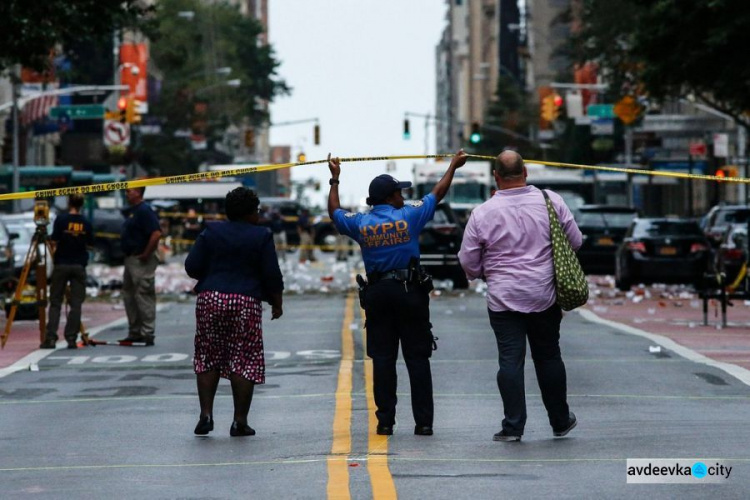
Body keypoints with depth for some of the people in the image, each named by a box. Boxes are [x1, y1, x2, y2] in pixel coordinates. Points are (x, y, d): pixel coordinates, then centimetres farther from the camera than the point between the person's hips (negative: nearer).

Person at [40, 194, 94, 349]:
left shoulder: (61, 220, -8)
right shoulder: (86, 223, 0)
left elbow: (54, 242, -11)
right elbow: (90, 244, 7)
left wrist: (50, 242, 10)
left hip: (61, 265, -2)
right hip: (79, 266, 2)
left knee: (55, 303, 4)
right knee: (76, 304, 3)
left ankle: (51, 338, -4)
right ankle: (71, 338, -3)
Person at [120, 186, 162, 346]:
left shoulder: (144, 211, -16)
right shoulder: (131, 211, 16)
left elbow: (156, 233, -26)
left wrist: (146, 254, -22)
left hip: (141, 260, -11)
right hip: (130, 259, 11)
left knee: (143, 296, -8)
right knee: (129, 296, 14)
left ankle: (147, 334, -5)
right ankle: (134, 333, 21)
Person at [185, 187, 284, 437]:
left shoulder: (211, 232, 5)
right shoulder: (262, 236, 0)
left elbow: (192, 266, 2)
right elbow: (272, 275, 0)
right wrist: (276, 303, 13)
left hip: (210, 299, 2)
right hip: (246, 303, -2)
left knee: (208, 359, 11)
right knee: (244, 361, 2)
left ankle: (206, 414, 2)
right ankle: (240, 420, 1)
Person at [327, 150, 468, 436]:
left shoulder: (361, 224, 0)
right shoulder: (409, 217, -6)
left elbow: (334, 212, 19)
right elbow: (437, 194, 8)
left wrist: (334, 179, 31)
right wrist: (453, 167, 22)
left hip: (377, 294, 2)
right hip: (410, 292, -2)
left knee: (382, 360, 5)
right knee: (417, 358, 1)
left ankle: (385, 421, 3)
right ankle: (423, 422, 0)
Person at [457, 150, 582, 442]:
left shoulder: (483, 213, -9)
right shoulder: (551, 201, -5)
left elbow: (468, 262, -2)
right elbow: (575, 242, 5)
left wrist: (482, 274, 20)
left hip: (503, 298, -2)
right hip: (544, 296, 2)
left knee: (510, 360, 1)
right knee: (548, 357, 15)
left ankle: (513, 426, -1)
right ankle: (560, 421, 25)